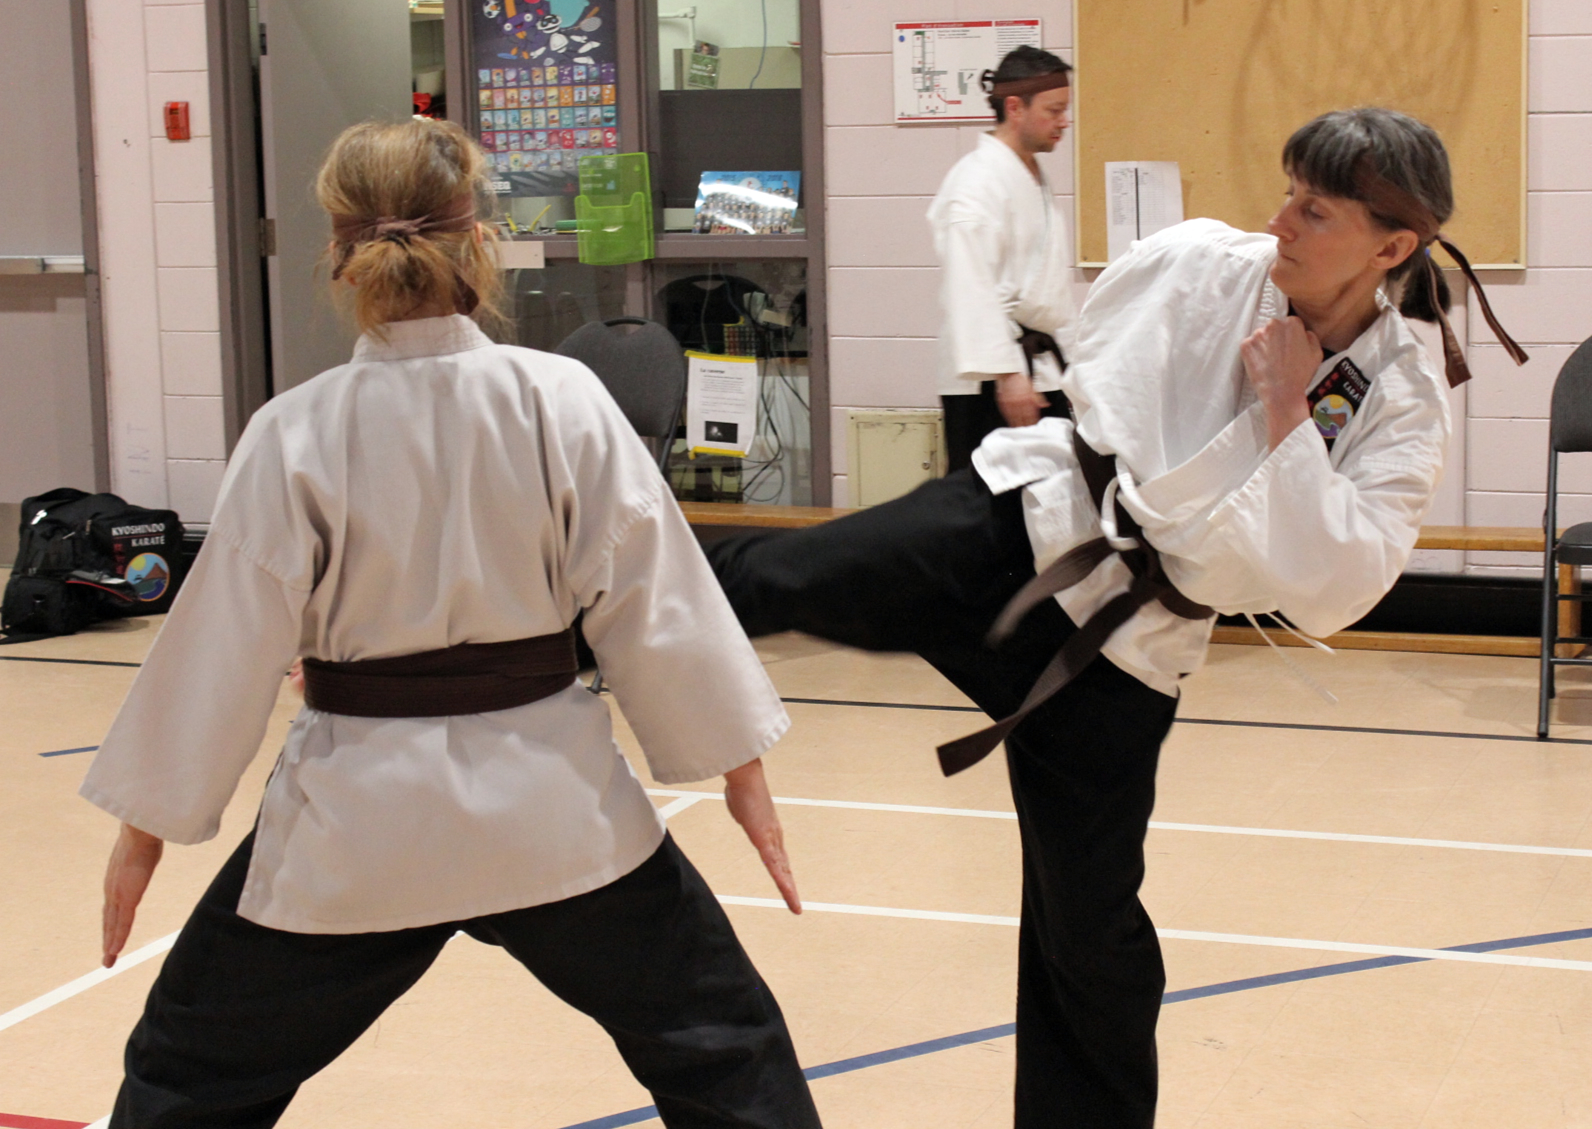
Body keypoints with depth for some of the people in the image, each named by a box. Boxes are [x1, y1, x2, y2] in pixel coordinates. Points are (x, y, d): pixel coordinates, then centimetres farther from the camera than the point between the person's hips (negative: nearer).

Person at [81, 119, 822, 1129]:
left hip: (359, 811, 0)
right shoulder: (561, 401, -10)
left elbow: (226, 646, -5)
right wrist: (740, 765, 6)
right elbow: (655, 600, -6)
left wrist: (147, 823, 7)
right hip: (548, 801, 0)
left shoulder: (295, 434, -10)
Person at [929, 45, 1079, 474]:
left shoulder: (1034, 179, 19)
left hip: (1042, 368, 10)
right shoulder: (978, 180, -13)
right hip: (989, 383, -10)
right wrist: (1006, 374, -24)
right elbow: (972, 290, -21)